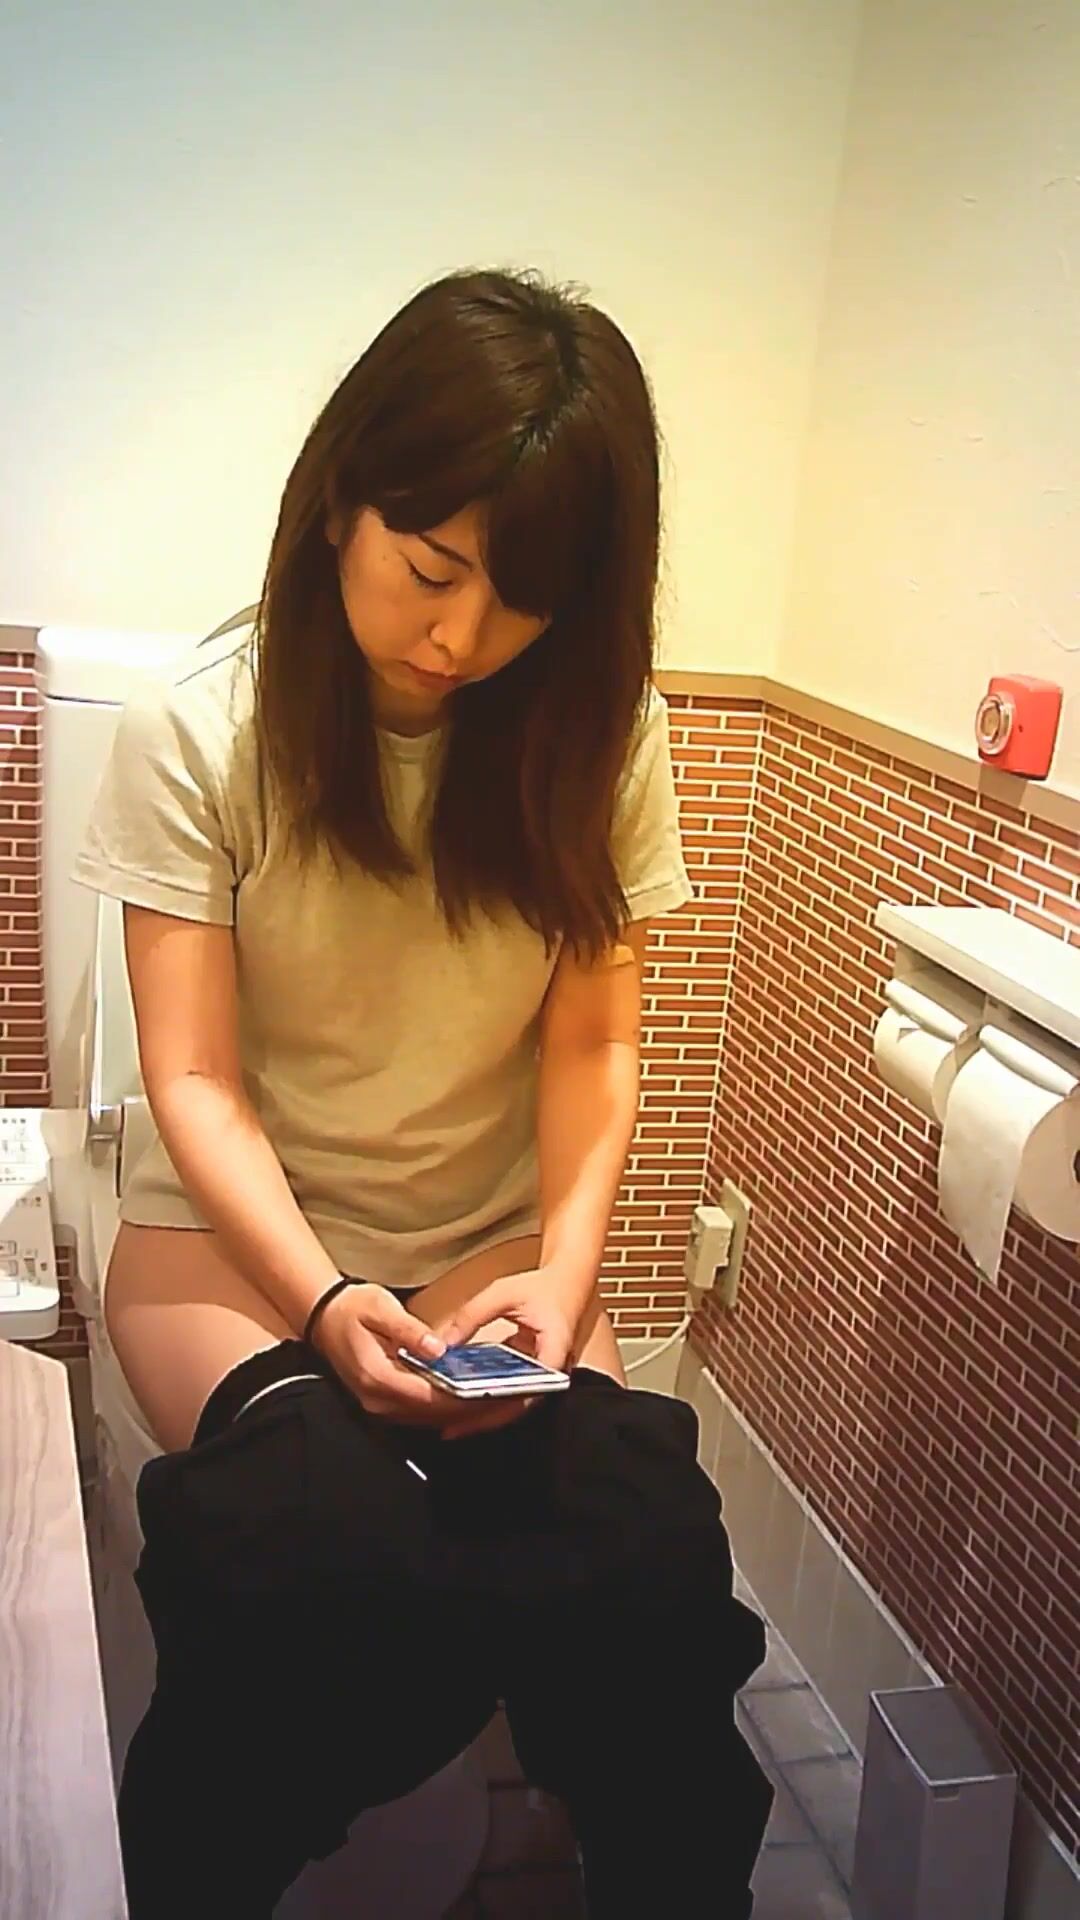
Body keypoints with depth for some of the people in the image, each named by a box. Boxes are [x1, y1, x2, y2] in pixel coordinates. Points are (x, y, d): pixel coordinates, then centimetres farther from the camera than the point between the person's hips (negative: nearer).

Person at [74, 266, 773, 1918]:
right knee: (328, 1553, -32)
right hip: (235, 1230, -1)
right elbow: (197, 1078, -10)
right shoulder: (199, 730, -9)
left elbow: (594, 1045, -2)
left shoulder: (601, 734, -3)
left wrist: (560, 1271, -17)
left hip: (495, 1242, 2)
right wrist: (323, 1304, -24)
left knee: (642, 1562, -26)